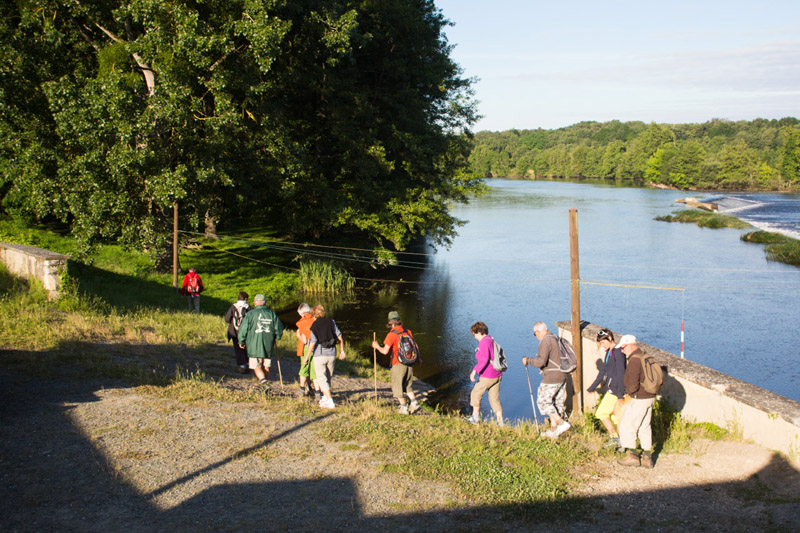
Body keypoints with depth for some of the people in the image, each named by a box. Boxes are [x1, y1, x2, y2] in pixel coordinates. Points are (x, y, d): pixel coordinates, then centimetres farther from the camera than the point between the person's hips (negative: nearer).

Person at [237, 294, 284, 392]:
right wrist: (277, 337, 26)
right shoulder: (272, 314, 4)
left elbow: (243, 329, -5)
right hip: (269, 346, 3)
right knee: (266, 367, 15)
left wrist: (241, 342, 9)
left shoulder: (251, 314, -5)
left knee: (256, 367, 2)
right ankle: (266, 383, 18)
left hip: (255, 346, -3)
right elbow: (279, 329, 6)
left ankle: (265, 382, -19)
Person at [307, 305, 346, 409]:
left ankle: (330, 401, -12)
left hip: (319, 354, -4)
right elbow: (340, 337, 3)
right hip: (332, 354, 4)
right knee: (328, 377, 20)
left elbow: (313, 343, -12)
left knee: (321, 378, -1)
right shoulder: (331, 322, 5)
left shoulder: (314, 326, -5)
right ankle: (325, 397, 30)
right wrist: (342, 351, 12)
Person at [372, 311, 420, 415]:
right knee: (407, 386, 20)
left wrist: (377, 346, 4)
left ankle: (404, 408, 12)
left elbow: (385, 351, -15)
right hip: (409, 363, 6)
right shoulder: (408, 332, 5)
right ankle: (414, 403, 8)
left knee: (397, 387, 9)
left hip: (398, 364, -6)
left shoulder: (392, 334, -13)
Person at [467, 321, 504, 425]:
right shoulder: (492, 341, 13)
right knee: (494, 399, 12)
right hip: (497, 375, 8)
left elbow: (484, 359, -27)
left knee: (475, 394, 11)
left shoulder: (484, 342, -15)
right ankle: (500, 422, 8)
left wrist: (475, 370, -29)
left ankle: (475, 418, 19)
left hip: (487, 376, -8)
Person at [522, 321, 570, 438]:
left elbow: (541, 361, -23)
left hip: (552, 378, -10)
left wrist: (528, 360, -9)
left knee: (543, 401, -1)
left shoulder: (545, 341, -15)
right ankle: (553, 431, 16)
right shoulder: (556, 339, 15)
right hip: (562, 376, 10)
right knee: (557, 403, 12)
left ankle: (562, 423, -6)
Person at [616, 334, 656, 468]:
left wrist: (628, 395, -4)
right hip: (649, 397, 9)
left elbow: (633, 385, -26)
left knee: (626, 426, 2)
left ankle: (632, 456, 6)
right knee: (644, 427, 15)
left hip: (639, 399, -9)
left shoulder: (634, 360, -20)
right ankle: (647, 458, 17)